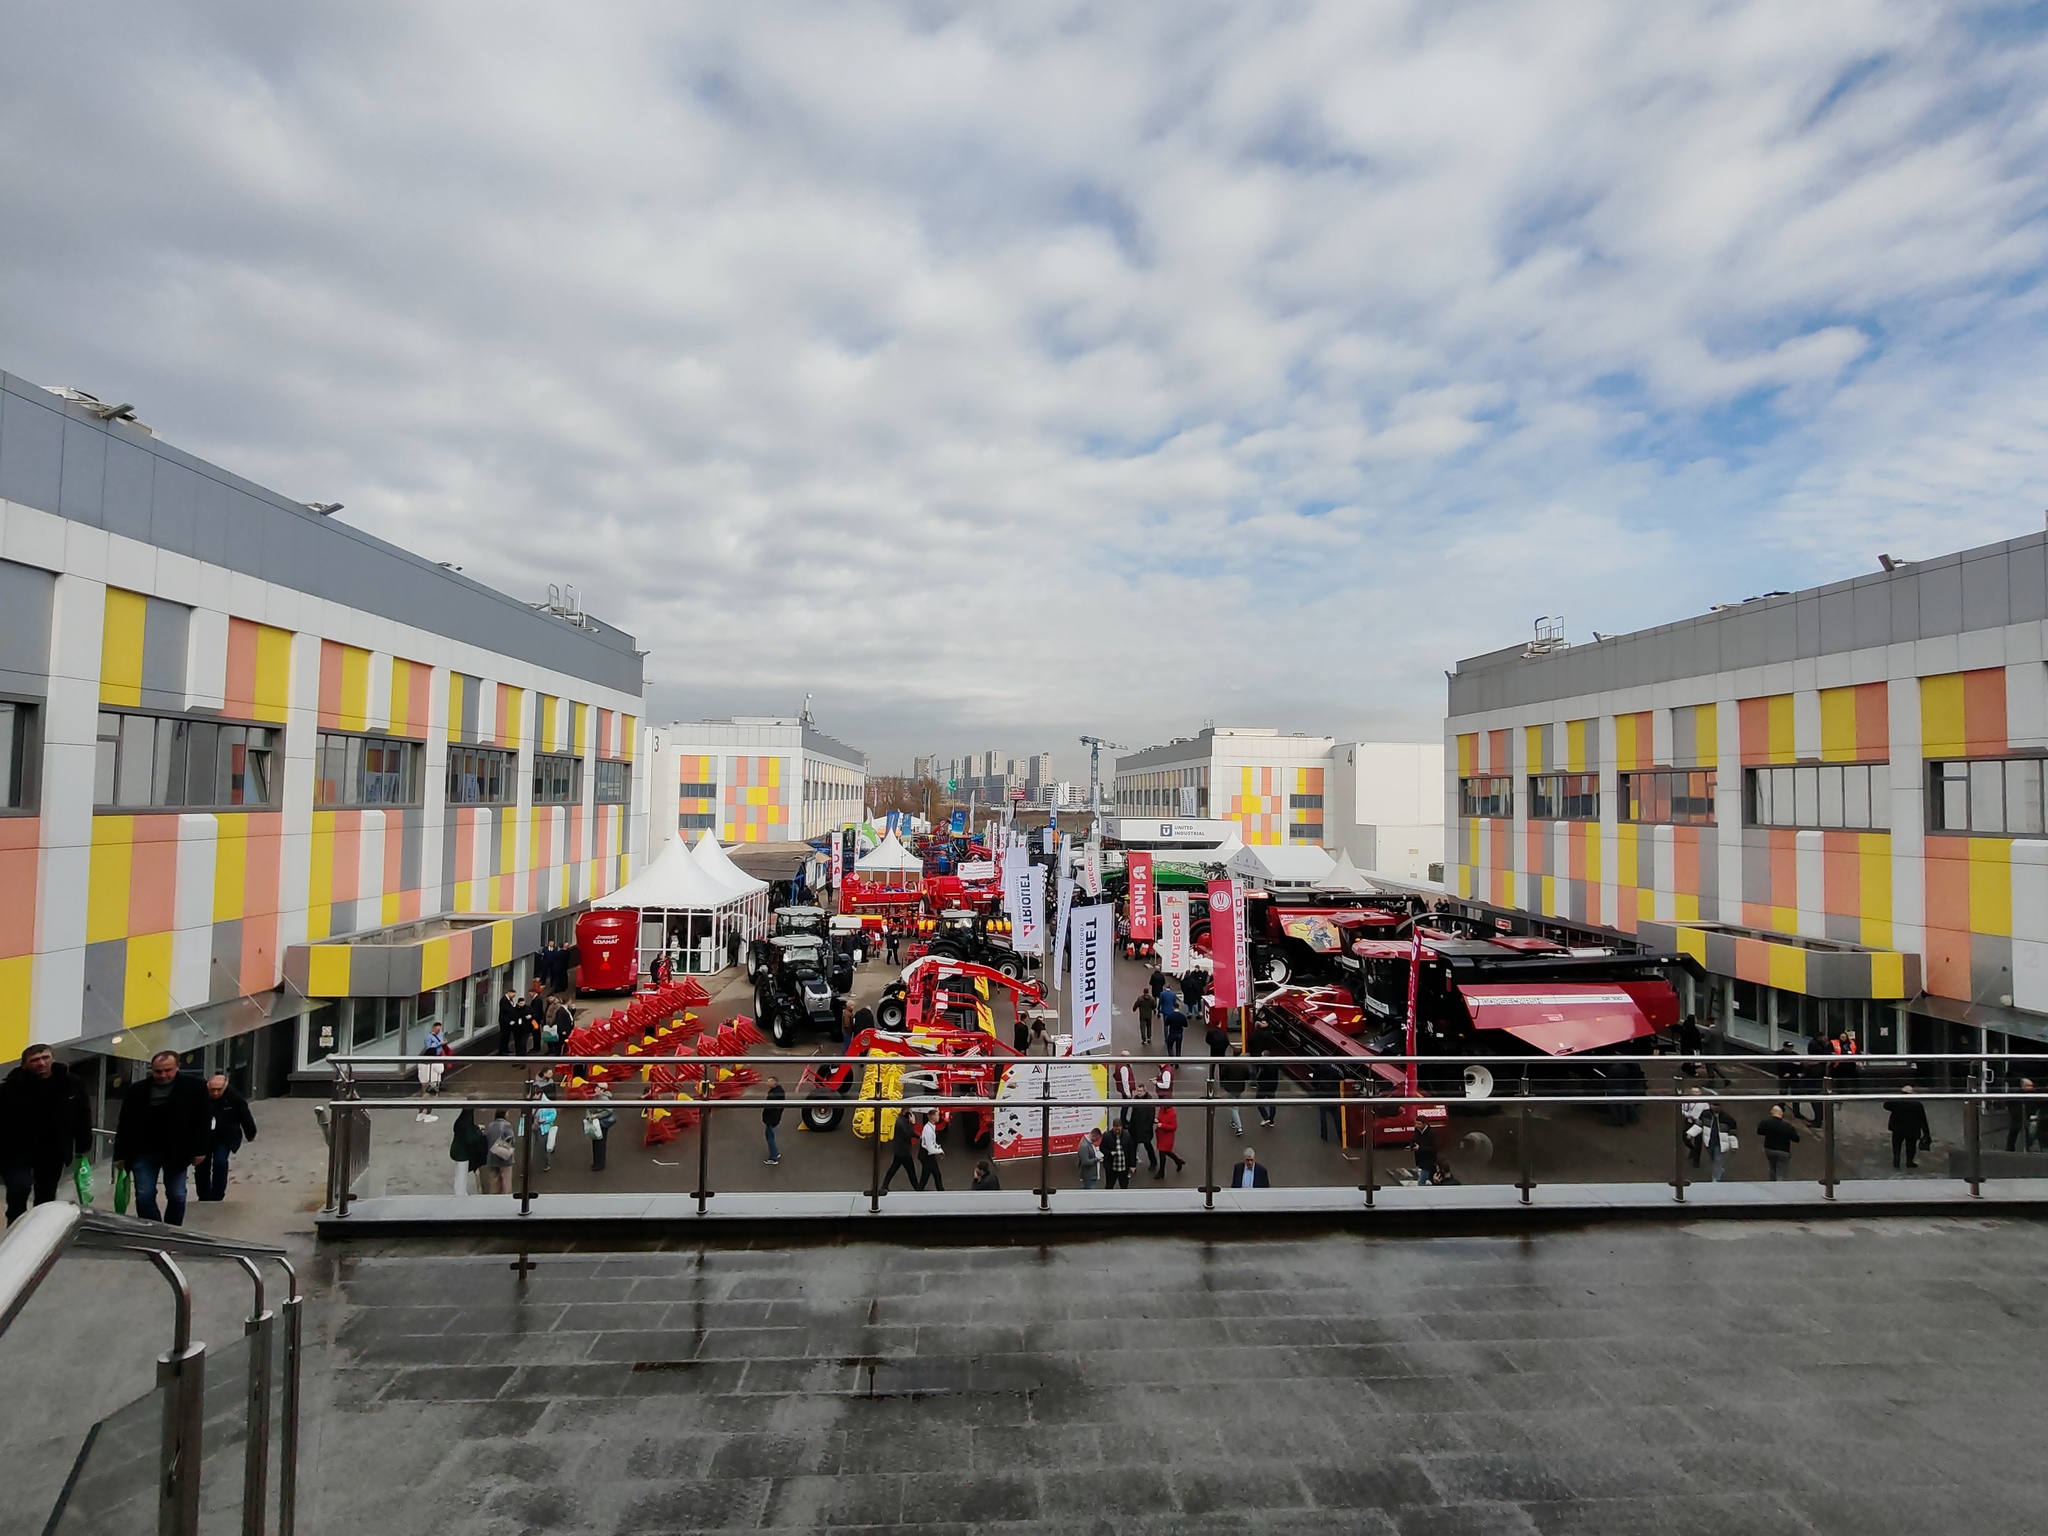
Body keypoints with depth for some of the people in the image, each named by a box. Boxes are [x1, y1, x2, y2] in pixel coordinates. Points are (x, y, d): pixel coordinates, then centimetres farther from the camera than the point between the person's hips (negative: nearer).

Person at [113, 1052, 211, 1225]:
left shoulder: (194, 1087, -9)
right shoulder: (137, 1091, -5)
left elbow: (204, 1119, -6)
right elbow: (125, 1125, 3)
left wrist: (200, 1150, -8)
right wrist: (120, 1155, 3)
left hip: (177, 1152, -1)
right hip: (144, 1152, 1)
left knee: (176, 1196, 7)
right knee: (144, 1196, 1)